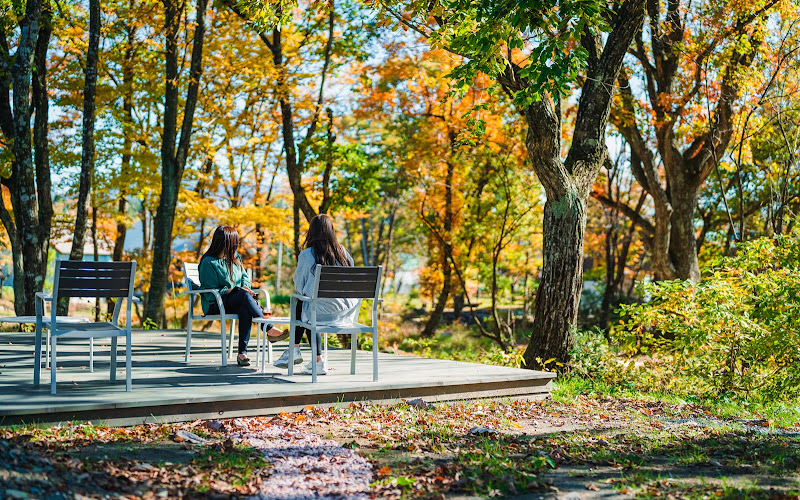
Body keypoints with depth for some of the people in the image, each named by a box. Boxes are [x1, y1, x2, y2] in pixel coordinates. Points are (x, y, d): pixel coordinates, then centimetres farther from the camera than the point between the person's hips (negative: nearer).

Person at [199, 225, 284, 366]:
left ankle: (242, 353, -36)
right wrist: (236, 290, -19)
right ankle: (269, 329, -30)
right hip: (214, 306, -5)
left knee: (245, 310, -33)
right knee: (244, 295, -34)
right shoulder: (208, 263, -9)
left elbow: (245, 276, 19)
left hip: (236, 302, 6)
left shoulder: (234, 257, 13)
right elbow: (211, 293, -12)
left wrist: (245, 287, -5)